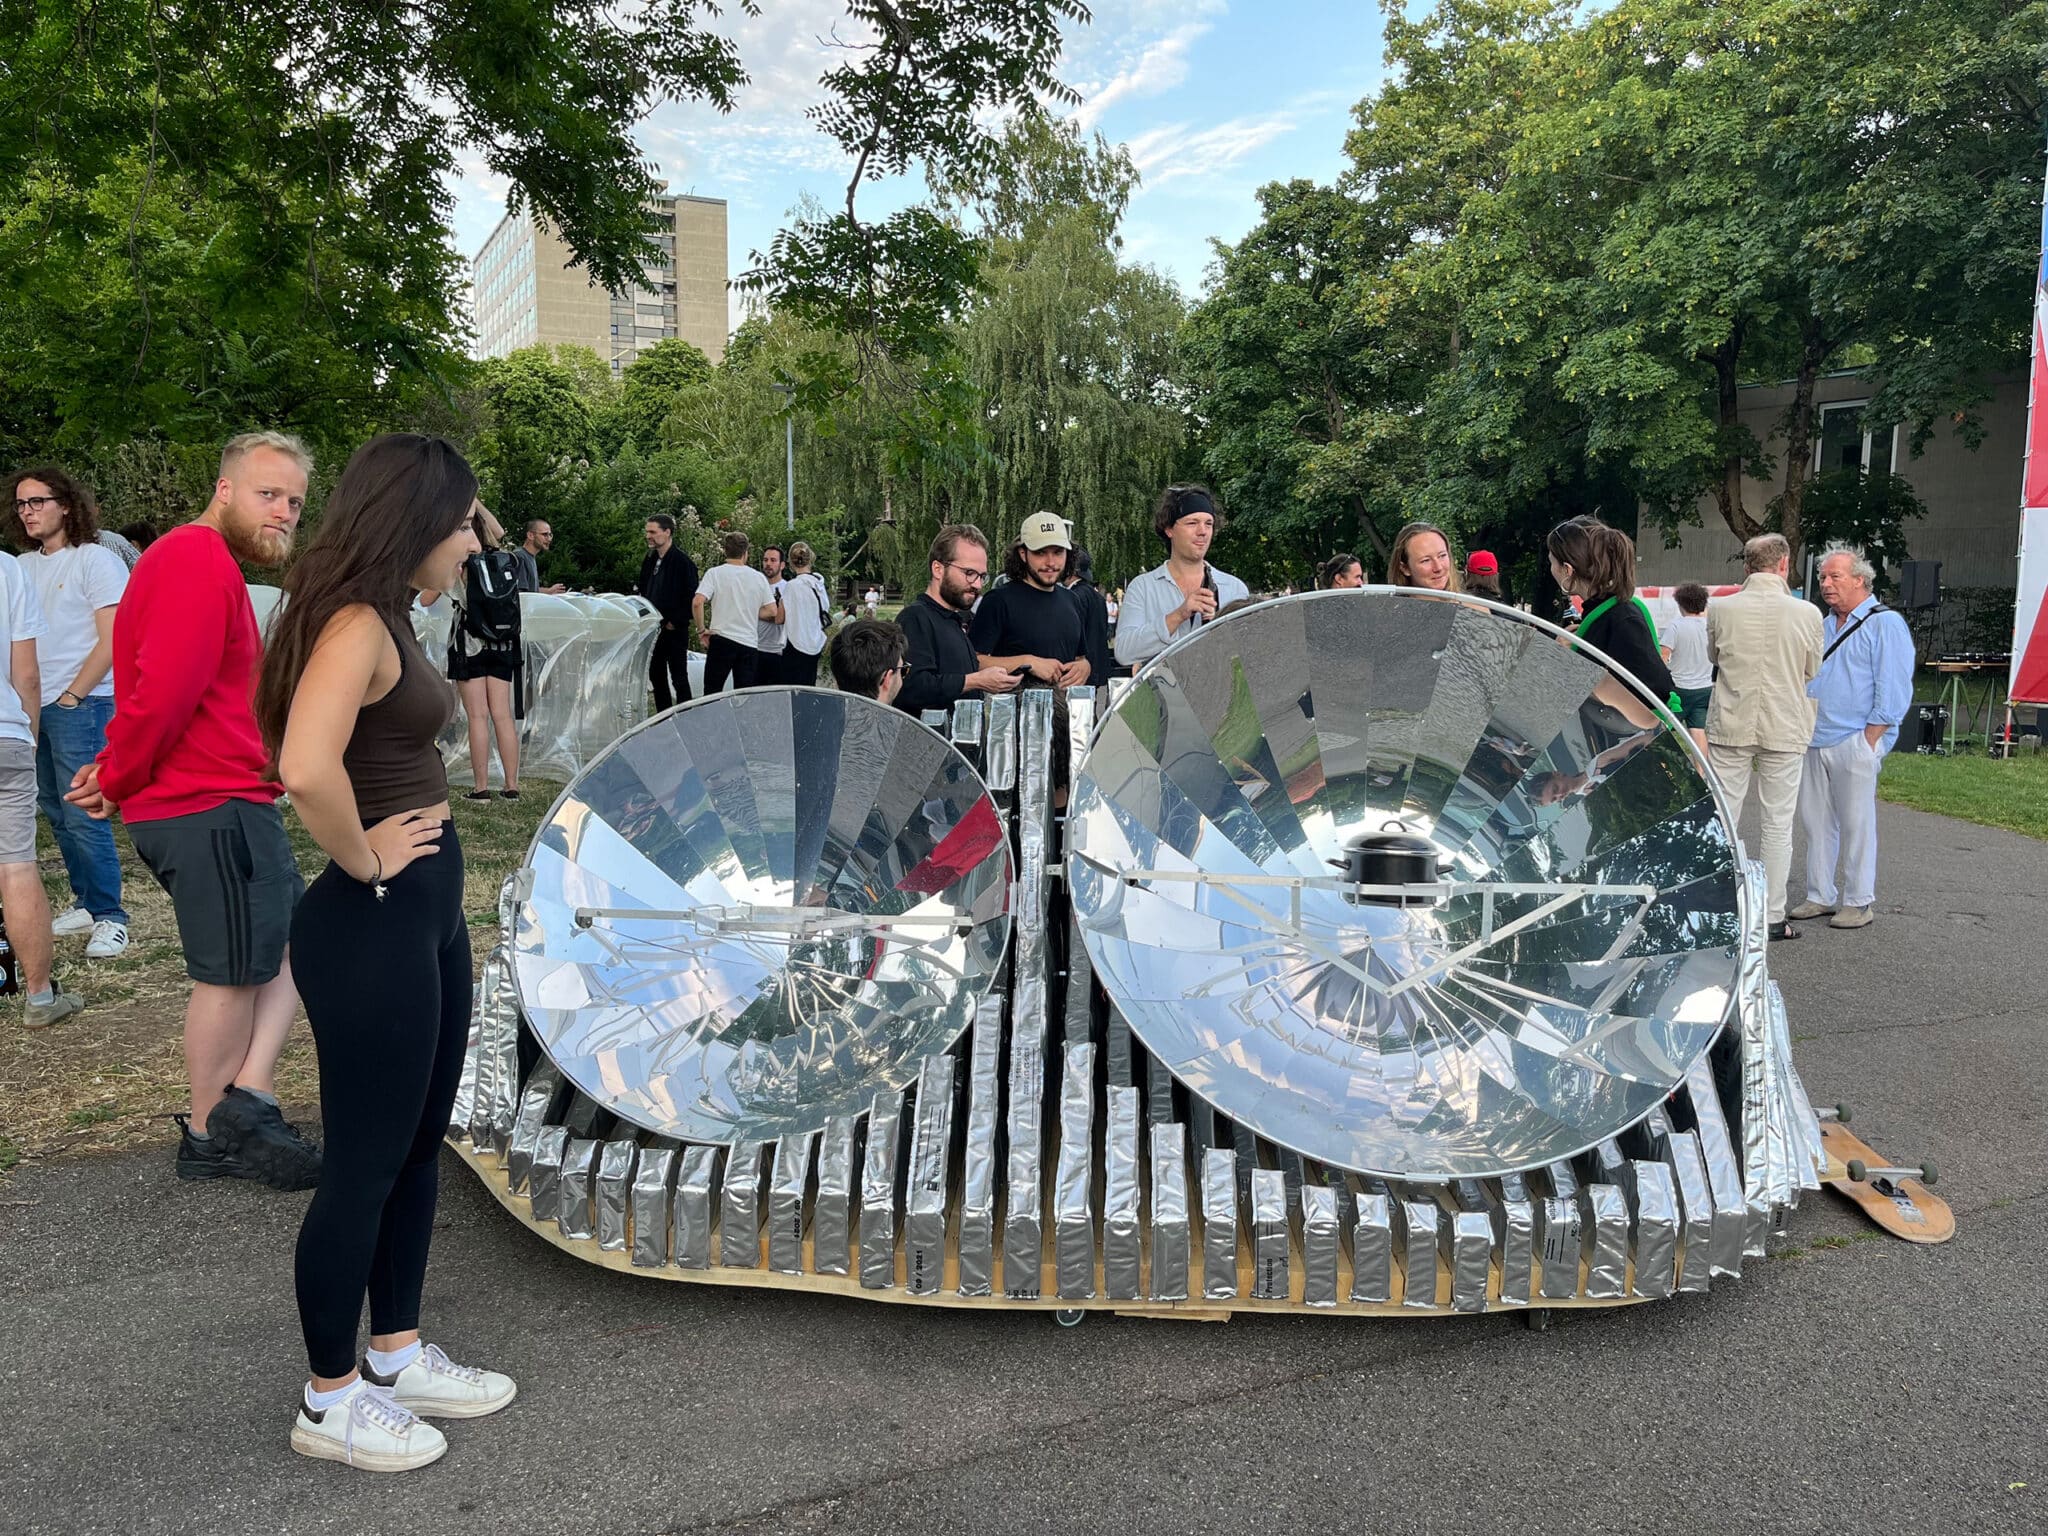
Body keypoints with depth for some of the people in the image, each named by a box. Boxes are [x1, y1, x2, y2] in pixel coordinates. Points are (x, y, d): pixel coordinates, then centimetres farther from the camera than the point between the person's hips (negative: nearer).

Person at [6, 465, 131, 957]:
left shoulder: (96, 560, -5)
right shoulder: (23, 566, 14)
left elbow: (111, 641, -10)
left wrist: (69, 697, -9)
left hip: (80, 706, -7)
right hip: (35, 708, 7)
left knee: (82, 817, -9)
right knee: (56, 813, 10)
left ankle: (110, 918, -1)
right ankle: (87, 905, 21)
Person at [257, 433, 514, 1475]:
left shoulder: (386, 620, 10)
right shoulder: (354, 624, -20)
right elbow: (306, 767, -36)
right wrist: (363, 858, -20)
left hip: (426, 917, 10)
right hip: (373, 925, -10)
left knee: (417, 1144, 19)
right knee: (363, 1165, 5)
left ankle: (397, 1354, 36)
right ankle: (331, 1400, 24)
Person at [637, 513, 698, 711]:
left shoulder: (682, 560, -11)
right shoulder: (650, 561, 12)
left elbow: (691, 597, -15)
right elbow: (642, 591, 22)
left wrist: (675, 622, -15)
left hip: (674, 630, -8)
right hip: (653, 630, 8)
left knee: (679, 678, -3)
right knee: (656, 677, 12)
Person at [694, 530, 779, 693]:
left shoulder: (715, 573, -3)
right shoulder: (759, 577, 5)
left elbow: (697, 602, -14)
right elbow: (772, 611, 5)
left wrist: (702, 630, -3)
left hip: (721, 640, -2)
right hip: (749, 643, 2)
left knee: (711, 693, 5)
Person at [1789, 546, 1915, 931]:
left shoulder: (1885, 624, -5)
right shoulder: (1822, 625, 18)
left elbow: (1893, 691, -10)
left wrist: (1869, 741, -14)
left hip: (1855, 743, -7)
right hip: (1815, 741, 7)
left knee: (1856, 825, -1)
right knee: (1816, 822, 9)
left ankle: (1859, 902, 8)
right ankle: (1820, 896, 18)